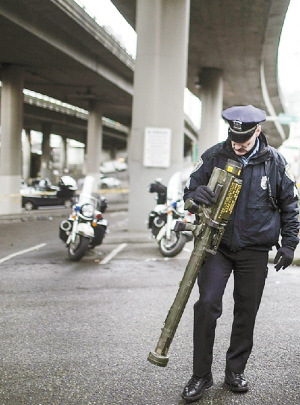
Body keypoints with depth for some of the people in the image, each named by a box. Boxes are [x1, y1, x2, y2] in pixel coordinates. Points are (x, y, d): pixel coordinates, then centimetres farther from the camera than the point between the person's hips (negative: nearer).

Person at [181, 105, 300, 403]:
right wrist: (197, 194, -20)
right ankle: (201, 375, 0)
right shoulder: (214, 156, -2)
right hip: (218, 244, -1)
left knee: (246, 311, 7)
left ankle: (235, 370, 24)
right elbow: (189, 188, 5)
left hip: (254, 250, 1)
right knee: (207, 304, -12)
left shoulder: (274, 162, 0)